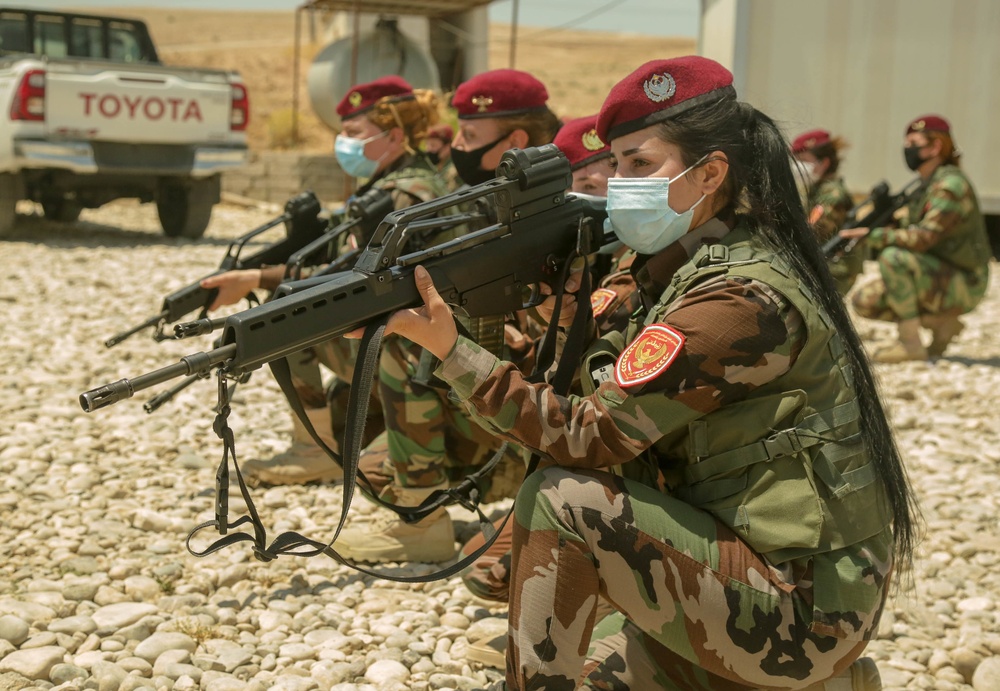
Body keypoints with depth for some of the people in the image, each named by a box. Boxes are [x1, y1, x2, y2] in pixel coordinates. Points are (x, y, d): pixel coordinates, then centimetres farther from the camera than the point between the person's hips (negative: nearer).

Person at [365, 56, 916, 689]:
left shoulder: (740, 299, -21)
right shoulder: (701, 269, 9)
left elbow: (594, 436, -22)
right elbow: (604, 384, 9)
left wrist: (453, 352, -25)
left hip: (803, 607, -10)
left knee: (560, 502, -18)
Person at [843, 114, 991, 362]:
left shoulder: (951, 185, -18)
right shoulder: (924, 186, 12)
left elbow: (923, 238, -28)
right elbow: (905, 229, 8)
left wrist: (872, 235, -24)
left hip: (962, 285, -9)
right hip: (936, 278, 9)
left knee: (892, 257, -30)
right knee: (864, 300, 1)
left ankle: (910, 344, -23)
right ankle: (943, 321, 7)